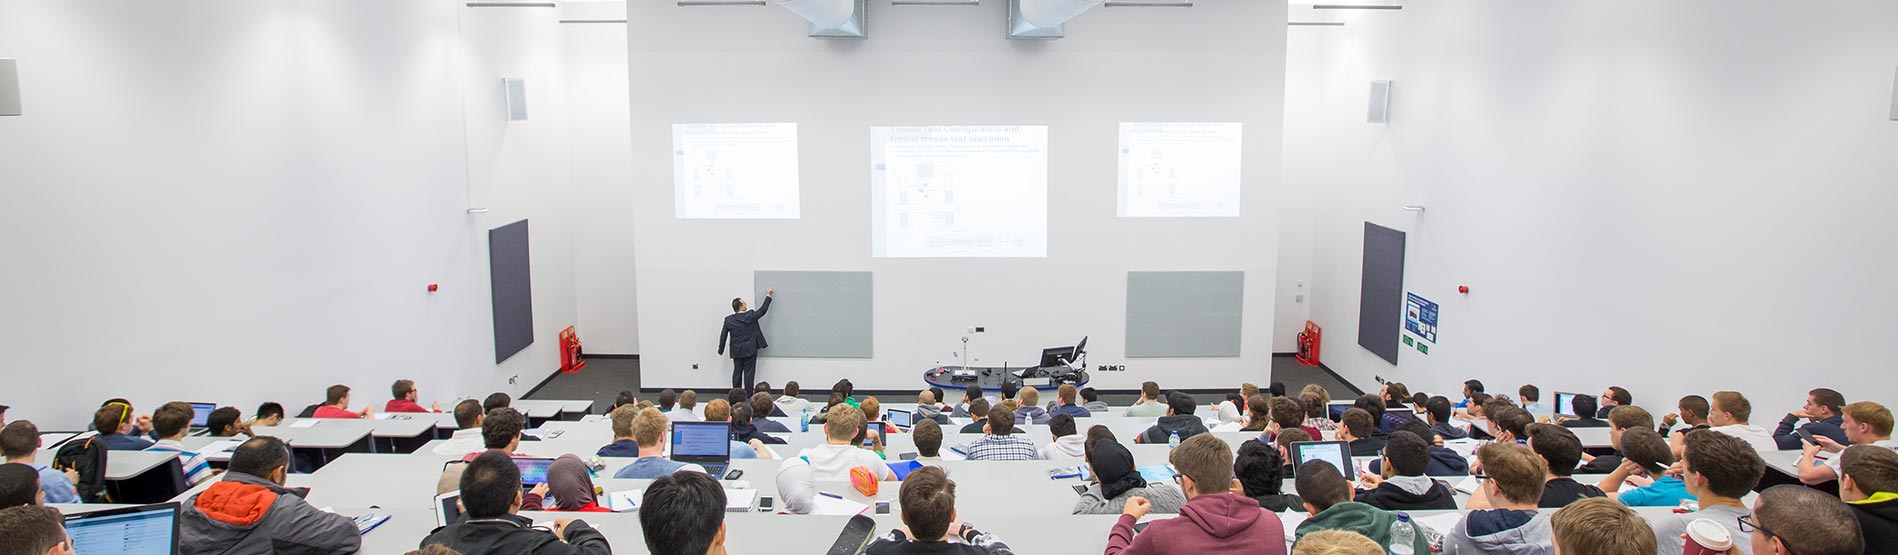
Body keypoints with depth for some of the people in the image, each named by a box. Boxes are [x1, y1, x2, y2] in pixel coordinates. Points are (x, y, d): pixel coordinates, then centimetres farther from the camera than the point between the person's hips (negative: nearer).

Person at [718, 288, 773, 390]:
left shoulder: (729, 320, -4)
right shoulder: (750, 316, -12)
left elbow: (723, 336, 0)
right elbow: (763, 310, 0)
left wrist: (721, 350, 12)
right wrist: (768, 296, 12)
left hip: (736, 351, 3)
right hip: (750, 350, -3)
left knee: (737, 372, 12)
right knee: (749, 373, 1)